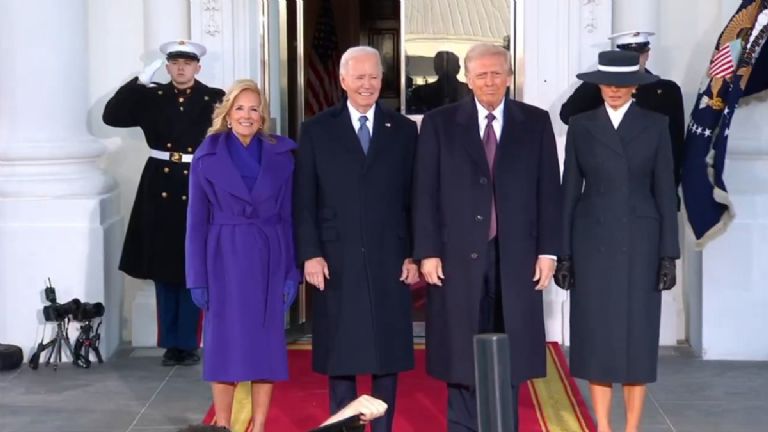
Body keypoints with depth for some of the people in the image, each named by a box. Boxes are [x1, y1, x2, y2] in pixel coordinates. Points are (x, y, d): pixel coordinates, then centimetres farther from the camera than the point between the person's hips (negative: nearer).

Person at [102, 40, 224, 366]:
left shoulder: (214, 100, -1)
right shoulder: (152, 97, 5)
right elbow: (112, 116, -4)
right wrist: (140, 81, -8)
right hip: (160, 190, 2)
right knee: (164, 271, 8)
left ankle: (188, 343, 14)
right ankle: (171, 343, 18)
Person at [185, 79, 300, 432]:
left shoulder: (281, 155, 3)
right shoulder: (207, 156, 0)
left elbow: (289, 217, 3)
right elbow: (197, 221, 0)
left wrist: (292, 271, -2)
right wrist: (197, 277, -4)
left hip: (269, 260, 1)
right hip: (225, 259, -1)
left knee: (266, 343, 4)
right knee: (225, 343, 3)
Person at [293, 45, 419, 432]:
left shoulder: (404, 130, 8)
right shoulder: (316, 130, 4)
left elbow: (413, 199, 7)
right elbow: (303, 199, 1)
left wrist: (414, 254, 0)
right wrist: (309, 254, -8)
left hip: (389, 260, 1)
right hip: (336, 259, -1)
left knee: (388, 352, 6)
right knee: (340, 354, 5)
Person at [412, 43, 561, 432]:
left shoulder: (535, 123, 7)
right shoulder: (439, 123, 4)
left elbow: (549, 191, 5)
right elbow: (425, 193, 1)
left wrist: (547, 251, -1)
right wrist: (428, 252, -6)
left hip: (516, 256, 1)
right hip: (458, 255, -1)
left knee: (510, 353, 7)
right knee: (461, 353, 4)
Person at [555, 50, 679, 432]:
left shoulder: (655, 125, 2)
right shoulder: (581, 126, 4)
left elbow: (665, 191, 1)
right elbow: (569, 191, 5)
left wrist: (669, 254, -4)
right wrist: (563, 253, 0)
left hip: (640, 241, -1)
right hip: (593, 241, 1)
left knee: (637, 335, 2)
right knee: (596, 335, 3)